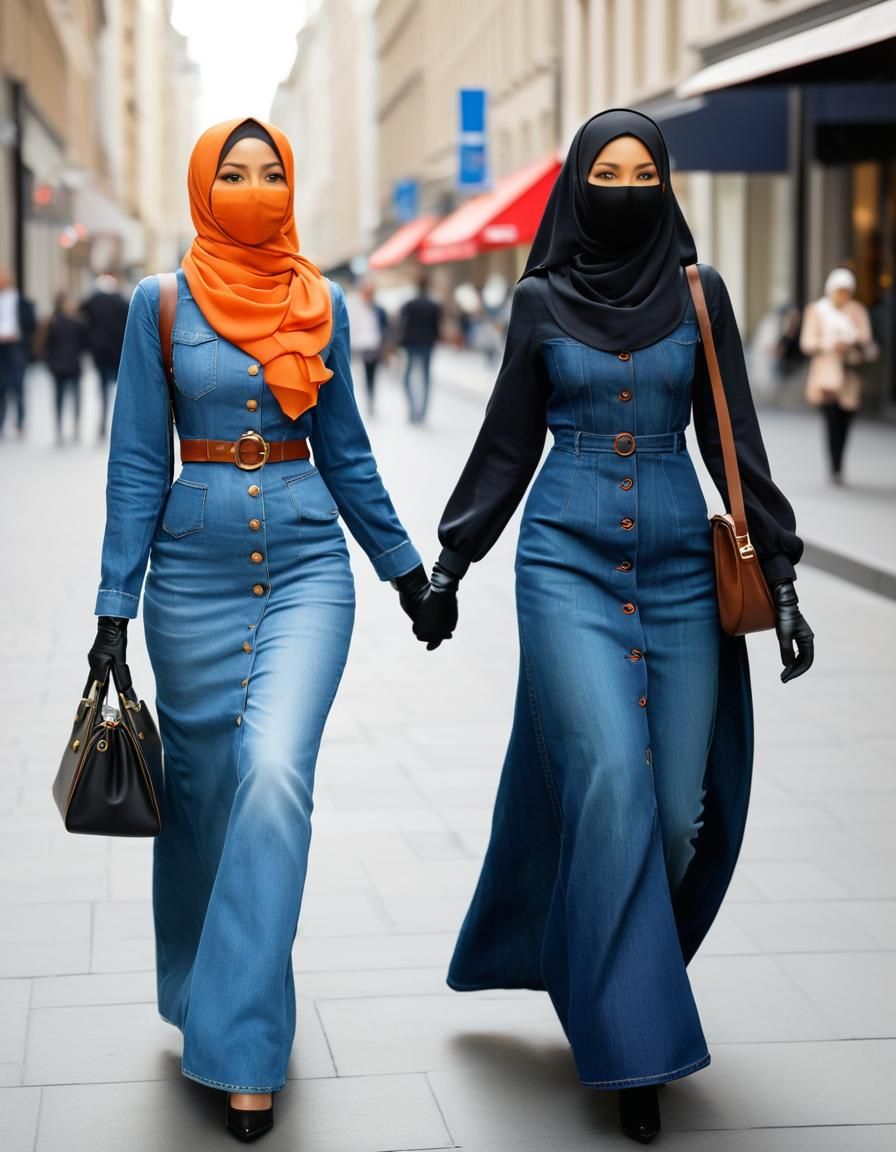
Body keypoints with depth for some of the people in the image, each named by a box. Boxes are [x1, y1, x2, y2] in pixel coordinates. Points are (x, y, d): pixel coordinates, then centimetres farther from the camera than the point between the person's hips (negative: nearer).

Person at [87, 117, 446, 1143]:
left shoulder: (321, 303, 6)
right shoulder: (161, 303, 0)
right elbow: (137, 464, 0)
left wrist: (403, 565, 17)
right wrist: (115, 608, -3)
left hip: (307, 567, 0)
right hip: (195, 570, 0)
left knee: (277, 773, -18)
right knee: (202, 789, 8)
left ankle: (242, 1043, -11)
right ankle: (200, 996, 32)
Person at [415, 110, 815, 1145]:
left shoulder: (698, 293, 6)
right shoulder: (541, 300, 6)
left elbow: (734, 439, 5)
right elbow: (508, 441, 12)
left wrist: (780, 574, 0)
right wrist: (451, 559, 10)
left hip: (678, 562, 2)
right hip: (568, 556, -1)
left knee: (678, 804, -2)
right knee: (609, 780, -16)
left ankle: (605, 980, 25)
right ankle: (631, 1036, -8)